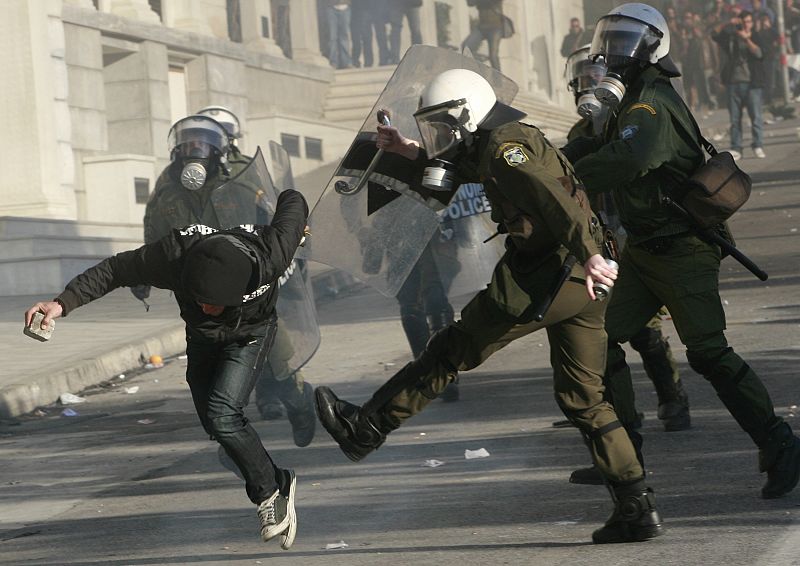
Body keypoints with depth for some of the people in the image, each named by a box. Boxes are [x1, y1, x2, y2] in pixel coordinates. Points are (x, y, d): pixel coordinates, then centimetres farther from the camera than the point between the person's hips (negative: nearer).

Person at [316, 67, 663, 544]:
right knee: (584, 398, 11)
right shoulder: (517, 140, 24)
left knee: (452, 350, 2)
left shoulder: (504, 145, -7)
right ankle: (639, 509, 7)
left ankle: (367, 428, 10)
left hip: (549, 273, -9)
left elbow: (552, 197, -23)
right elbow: (467, 175, 43)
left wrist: (586, 253, -33)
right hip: (584, 287, 9)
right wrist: (414, 155, 38)